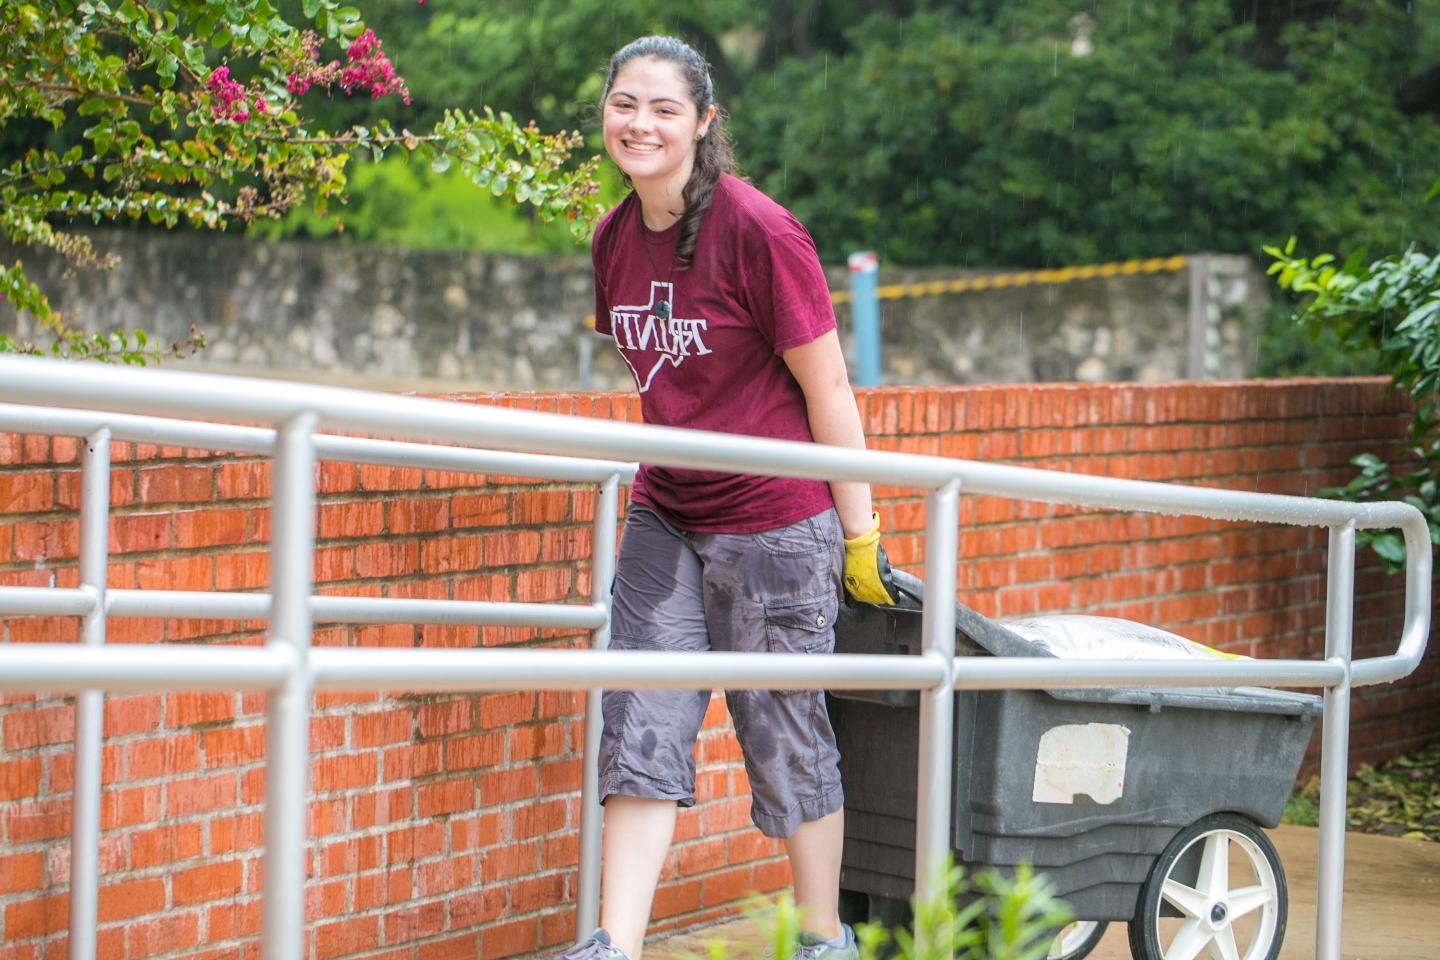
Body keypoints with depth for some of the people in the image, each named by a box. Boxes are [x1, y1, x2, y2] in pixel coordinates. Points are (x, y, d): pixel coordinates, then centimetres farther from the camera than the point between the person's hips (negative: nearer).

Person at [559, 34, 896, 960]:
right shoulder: (617, 239, 4)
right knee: (642, 732, -1)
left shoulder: (758, 232, -17)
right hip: (664, 518, 6)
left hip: (775, 526, -6)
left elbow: (827, 389, -12)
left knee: (787, 738, 4)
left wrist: (860, 534, -10)